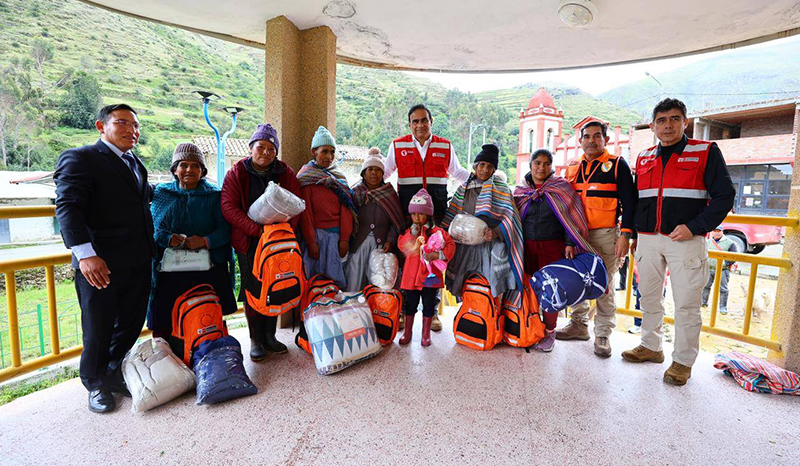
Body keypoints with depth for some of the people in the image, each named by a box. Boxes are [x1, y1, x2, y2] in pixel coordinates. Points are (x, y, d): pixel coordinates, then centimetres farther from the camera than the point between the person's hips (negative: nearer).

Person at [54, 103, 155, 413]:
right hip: (100, 264, -7)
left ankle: (115, 376, 34)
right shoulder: (79, 158, -5)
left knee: (131, 325, 15)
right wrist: (85, 254, -23)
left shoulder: (135, 164, 18)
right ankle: (96, 386, 27)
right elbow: (68, 208, -15)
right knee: (98, 330, 7)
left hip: (138, 263, 7)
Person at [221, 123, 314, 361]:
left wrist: (287, 229, -12)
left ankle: (269, 336, 22)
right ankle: (255, 339, 16)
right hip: (249, 242, -2)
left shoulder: (285, 173, 7)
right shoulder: (237, 173, 1)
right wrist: (257, 229, -20)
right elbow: (229, 208, -9)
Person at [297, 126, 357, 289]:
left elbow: (346, 209, 7)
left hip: (337, 234, 3)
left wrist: (345, 238, -3)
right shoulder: (305, 177, 2)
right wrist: (310, 241, -12)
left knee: (337, 277, 2)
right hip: (315, 234, -3)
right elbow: (305, 210, -4)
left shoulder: (339, 177, 13)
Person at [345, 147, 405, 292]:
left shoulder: (390, 193, 9)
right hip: (358, 244, 0)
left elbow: (396, 222, 6)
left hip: (381, 244, 0)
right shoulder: (355, 193, 8)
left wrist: (390, 241, -6)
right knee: (354, 284, 0)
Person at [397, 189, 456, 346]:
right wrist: (412, 233, -17)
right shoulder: (409, 231, 6)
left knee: (428, 306, 10)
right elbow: (402, 246, -7)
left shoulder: (436, 232, -6)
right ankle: (407, 331, 31)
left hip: (429, 276, -2)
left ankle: (426, 334, 27)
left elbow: (450, 246, -9)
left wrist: (437, 254, -24)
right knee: (410, 304, 14)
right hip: (411, 275, 3)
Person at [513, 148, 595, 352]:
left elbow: (570, 217, -2)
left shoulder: (561, 188, 2)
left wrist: (570, 243, -10)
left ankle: (549, 332, 14)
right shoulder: (521, 190, 10)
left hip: (553, 246, -2)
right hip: (527, 246, 3)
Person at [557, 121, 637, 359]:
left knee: (604, 285, 0)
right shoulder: (573, 168, 13)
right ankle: (578, 325, 25)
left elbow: (629, 202, -4)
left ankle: (602, 335, 12)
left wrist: (625, 235, -11)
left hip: (605, 235, -4)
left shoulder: (617, 165, 0)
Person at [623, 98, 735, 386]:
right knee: (649, 297, 12)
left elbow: (724, 197, -4)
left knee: (686, 303, 1)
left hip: (687, 241, -4)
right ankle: (651, 347, 28)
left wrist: (694, 227, -15)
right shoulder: (644, 158, 13)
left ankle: (683, 362, 15)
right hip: (648, 240, 4)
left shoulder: (706, 152, 0)